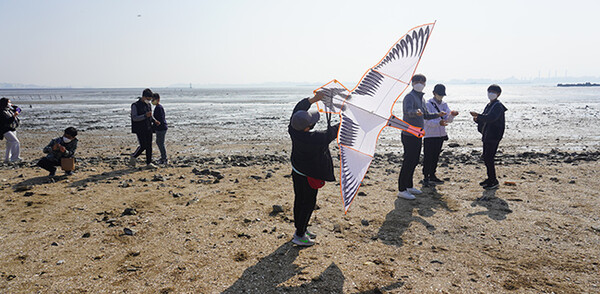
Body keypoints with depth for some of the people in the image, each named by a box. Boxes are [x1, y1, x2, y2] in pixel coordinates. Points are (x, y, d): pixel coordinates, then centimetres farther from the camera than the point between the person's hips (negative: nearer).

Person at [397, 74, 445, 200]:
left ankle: (409, 186, 25)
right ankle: (402, 190, -2)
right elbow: (408, 111, -34)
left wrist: (438, 115, 18)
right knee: (408, 162, -8)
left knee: (414, 161, 14)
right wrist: (416, 112, -54)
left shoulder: (421, 98, 16)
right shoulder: (409, 97, -13)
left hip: (417, 135, 9)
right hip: (409, 135, -9)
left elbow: (426, 115, 28)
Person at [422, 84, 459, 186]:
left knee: (435, 157, 13)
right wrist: (439, 122, -35)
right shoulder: (428, 105, -8)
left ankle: (432, 175, 24)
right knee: (428, 157, -4)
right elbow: (428, 121, -17)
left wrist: (452, 114, -19)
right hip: (430, 135, -6)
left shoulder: (444, 105, 11)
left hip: (441, 135, 6)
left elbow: (448, 119, 3)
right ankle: (426, 177, 4)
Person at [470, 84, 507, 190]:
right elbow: (485, 119, 22)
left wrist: (478, 115, -38)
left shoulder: (498, 106, -11)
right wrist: (477, 119, 1)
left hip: (494, 136, -9)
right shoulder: (489, 105, 18)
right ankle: (490, 178, 24)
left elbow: (490, 118, -28)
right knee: (486, 158, 13)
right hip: (487, 136, 9)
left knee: (489, 158, -11)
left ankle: (494, 182, -3)